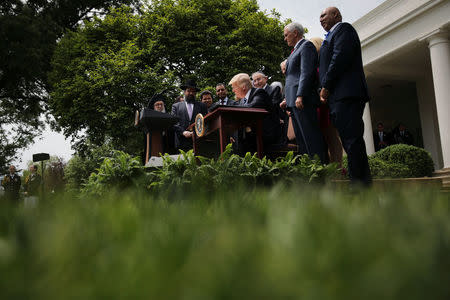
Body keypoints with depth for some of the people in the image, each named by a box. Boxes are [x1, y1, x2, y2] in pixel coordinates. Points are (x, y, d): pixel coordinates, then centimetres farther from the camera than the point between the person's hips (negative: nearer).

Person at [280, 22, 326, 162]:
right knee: (301, 139, 8)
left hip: (303, 100, -10)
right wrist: (288, 100, 18)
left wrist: (300, 96, -22)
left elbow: (306, 72, -14)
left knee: (310, 136, -12)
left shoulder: (306, 46, -1)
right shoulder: (296, 50, 27)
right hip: (294, 102, 10)